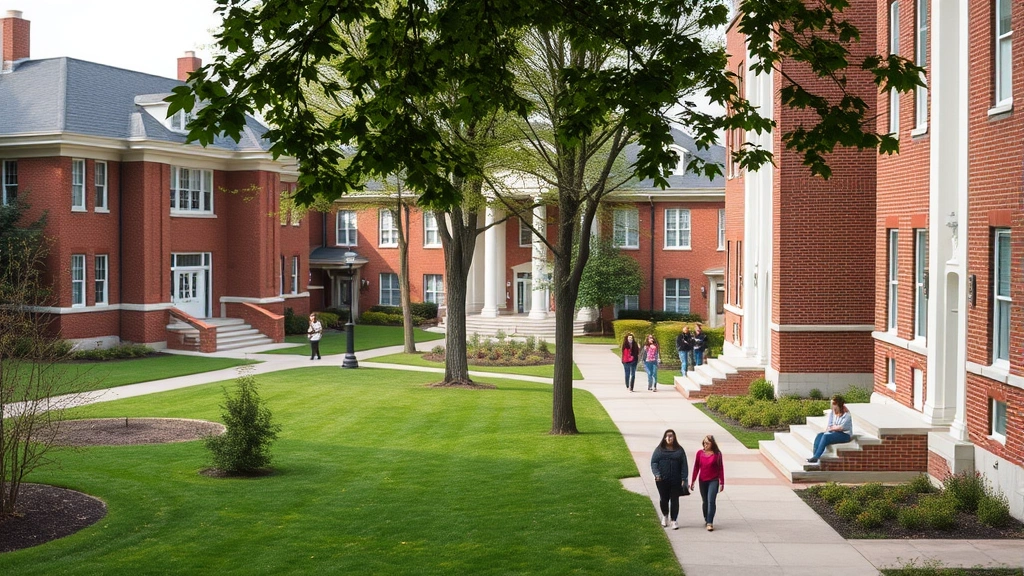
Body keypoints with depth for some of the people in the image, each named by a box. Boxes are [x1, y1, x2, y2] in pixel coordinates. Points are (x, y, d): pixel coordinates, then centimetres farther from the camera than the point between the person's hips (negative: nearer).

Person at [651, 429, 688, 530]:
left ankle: (674, 521, 5)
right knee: (664, 499, 8)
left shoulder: (679, 450, 5)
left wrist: (683, 479, -5)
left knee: (674, 500, -1)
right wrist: (657, 474, -12)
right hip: (662, 480, 0)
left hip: (676, 480, 0)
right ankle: (665, 516, 34)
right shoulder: (659, 450, 6)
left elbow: (684, 465, 3)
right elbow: (653, 462, 3)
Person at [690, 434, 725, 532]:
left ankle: (710, 523, -14)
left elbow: (721, 468, 0)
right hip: (702, 480, 3)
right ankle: (706, 520, 28)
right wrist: (692, 481, 7)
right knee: (704, 501, 13)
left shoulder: (717, 454, -5)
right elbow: (696, 468, 6)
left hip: (713, 481, -3)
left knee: (711, 501, -13)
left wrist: (722, 482, 0)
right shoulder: (700, 453, 1)